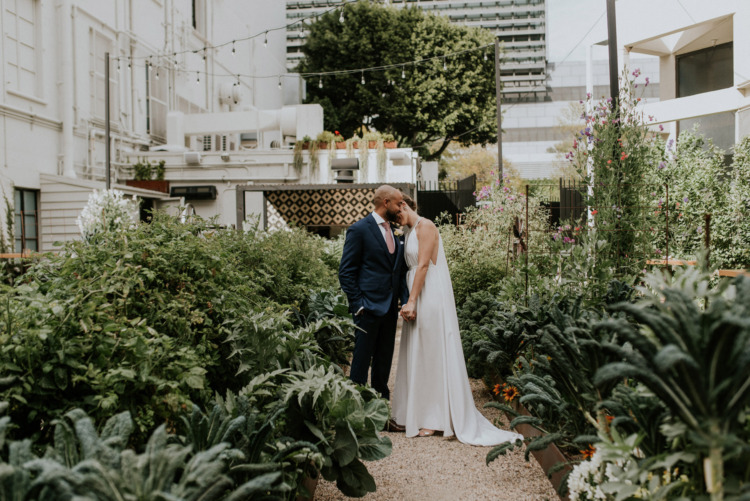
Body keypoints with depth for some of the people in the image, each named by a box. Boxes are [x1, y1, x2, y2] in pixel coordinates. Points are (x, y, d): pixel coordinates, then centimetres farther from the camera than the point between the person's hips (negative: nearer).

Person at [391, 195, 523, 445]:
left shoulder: (425, 226, -8)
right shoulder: (410, 232, 18)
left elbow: (423, 265, -16)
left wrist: (412, 301, -19)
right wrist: (409, 301, 7)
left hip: (432, 297, -9)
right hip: (418, 296, 9)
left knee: (433, 354, -3)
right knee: (416, 355, 11)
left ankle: (435, 418, 5)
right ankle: (415, 413, 19)